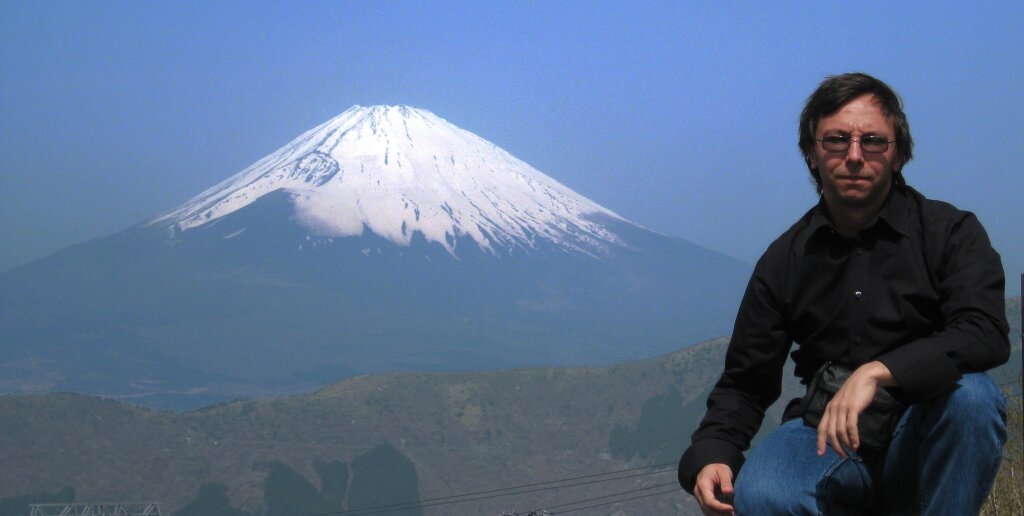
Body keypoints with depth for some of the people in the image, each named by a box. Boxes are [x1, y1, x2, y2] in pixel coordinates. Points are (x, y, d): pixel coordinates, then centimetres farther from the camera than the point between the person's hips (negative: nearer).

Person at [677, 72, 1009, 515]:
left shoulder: (951, 231, -2)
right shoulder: (784, 260, 7)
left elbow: (986, 334, -19)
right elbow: (745, 382, 9)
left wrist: (878, 372, -33)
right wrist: (710, 455, -11)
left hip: (922, 437, -1)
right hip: (824, 429, 1)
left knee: (971, 394, -35)